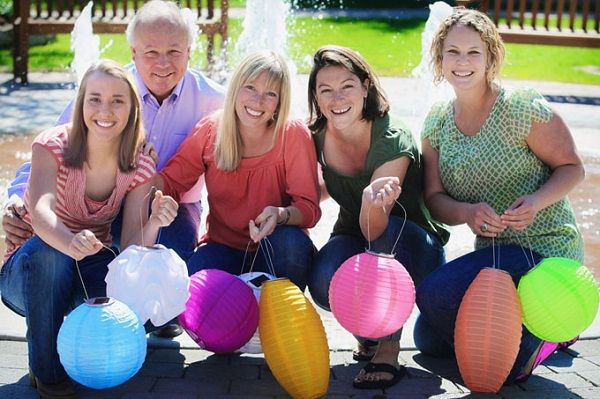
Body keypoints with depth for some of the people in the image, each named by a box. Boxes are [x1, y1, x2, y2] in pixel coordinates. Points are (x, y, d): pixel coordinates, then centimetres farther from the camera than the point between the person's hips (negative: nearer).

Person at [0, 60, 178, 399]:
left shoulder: (140, 167, -7)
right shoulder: (52, 146, -17)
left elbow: (130, 249, -14)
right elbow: (40, 212, -37)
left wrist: (155, 222, -36)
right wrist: (70, 243, -59)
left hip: (88, 271, 2)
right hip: (31, 273, -2)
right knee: (45, 249, -37)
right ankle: (48, 371, -19)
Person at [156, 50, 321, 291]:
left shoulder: (294, 135, -13)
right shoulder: (210, 131, -5)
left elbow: (309, 208, -16)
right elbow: (171, 182, -1)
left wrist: (280, 215, -38)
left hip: (273, 252, -1)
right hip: (223, 247, 1)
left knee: (291, 241, -34)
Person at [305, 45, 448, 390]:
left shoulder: (393, 138, -25)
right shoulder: (316, 138, -11)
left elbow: (375, 231, -33)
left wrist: (372, 202, -55)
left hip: (411, 248, -3)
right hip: (353, 241, 3)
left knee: (390, 231, -38)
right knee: (325, 282, -32)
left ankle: (389, 347, -22)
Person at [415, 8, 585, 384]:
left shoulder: (523, 108, -15)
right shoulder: (437, 122, 3)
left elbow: (572, 168, -8)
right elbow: (435, 197, 1)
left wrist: (536, 202, -27)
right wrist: (469, 213, -21)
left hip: (545, 250, -8)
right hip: (492, 250, 8)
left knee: (435, 294, -25)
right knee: (429, 339, 12)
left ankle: (534, 340, -2)